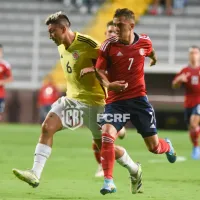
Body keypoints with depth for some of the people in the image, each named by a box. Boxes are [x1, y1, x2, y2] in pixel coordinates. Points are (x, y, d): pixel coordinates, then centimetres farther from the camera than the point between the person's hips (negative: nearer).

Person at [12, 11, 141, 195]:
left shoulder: (87, 44, -19)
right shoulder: (61, 47, 7)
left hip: (93, 102, -7)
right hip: (72, 99, 7)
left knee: (103, 146, 3)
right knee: (47, 127, -12)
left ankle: (134, 170, 27)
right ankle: (35, 174, -15)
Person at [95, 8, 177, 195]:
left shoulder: (144, 42, -3)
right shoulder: (109, 45, -9)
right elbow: (99, 70, -6)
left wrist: (154, 59, 42)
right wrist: (108, 84, -26)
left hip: (138, 99, 1)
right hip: (115, 100, -1)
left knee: (154, 147, 7)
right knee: (107, 135, -26)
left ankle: (167, 146, 46)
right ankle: (108, 181, -19)